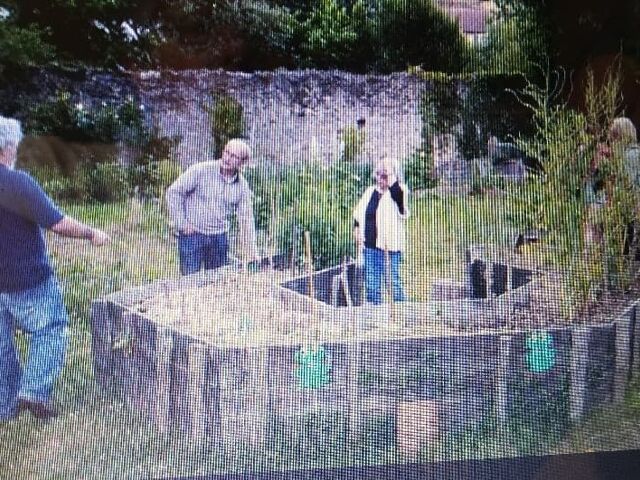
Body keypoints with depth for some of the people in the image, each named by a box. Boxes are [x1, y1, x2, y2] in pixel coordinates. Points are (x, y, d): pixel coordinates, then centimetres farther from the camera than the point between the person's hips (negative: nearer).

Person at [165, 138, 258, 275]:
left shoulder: (242, 187, 1)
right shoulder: (201, 170, -11)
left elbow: (246, 220, 5)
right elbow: (173, 192, -7)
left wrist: (251, 252, 1)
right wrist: (181, 223, -10)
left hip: (220, 237, 4)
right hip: (192, 234, -4)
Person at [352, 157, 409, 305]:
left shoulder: (399, 190, -4)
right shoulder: (370, 191, 14)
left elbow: (398, 195, -31)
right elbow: (358, 213, 24)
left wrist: (391, 177, -25)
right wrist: (357, 228, 11)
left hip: (391, 245, -6)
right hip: (370, 244, 6)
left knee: (394, 280, -3)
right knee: (371, 281, 13)